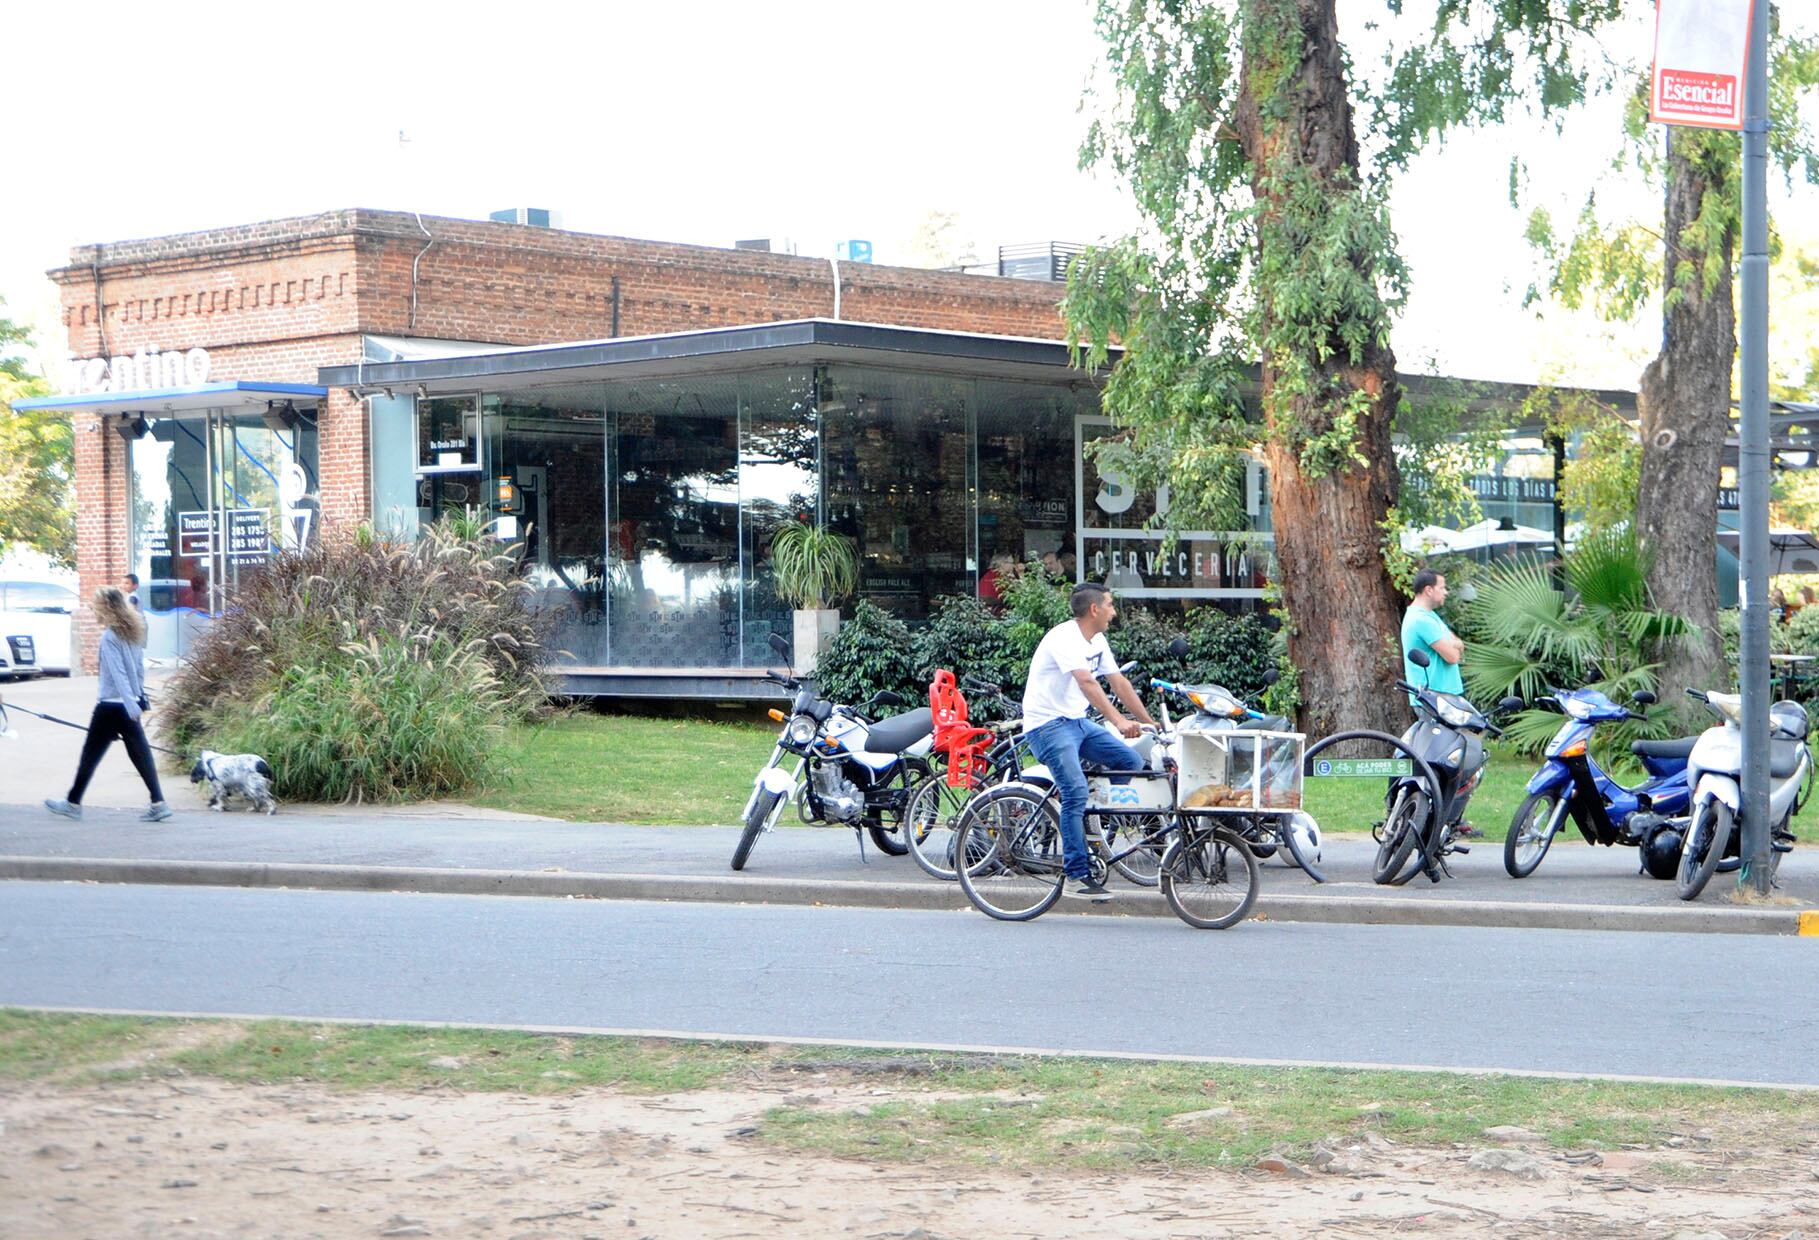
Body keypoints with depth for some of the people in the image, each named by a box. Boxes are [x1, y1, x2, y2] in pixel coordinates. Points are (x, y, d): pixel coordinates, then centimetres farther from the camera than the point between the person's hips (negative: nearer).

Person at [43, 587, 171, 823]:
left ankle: (73, 803, 17)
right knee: (140, 753, 4)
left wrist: (132, 705, -27)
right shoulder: (133, 633, 9)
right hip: (130, 705, 7)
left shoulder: (110, 637, -15)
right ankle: (158, 804, -5)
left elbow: (118, 674, -21)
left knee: (91, 753, 6)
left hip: (111, 705, -7)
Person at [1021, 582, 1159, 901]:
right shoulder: (1065, 637, -20)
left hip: (1076, 720, 9)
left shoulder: (1097, 642, 10)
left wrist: (1149, 722, 13)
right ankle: (1076, 877, -19)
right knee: (1076, 791, -21)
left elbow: (1119, 683, 15)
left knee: (1131, 762, -1)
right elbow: (1086, 683, -33)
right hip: (1048, 723, -9)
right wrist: (1118, 722, -43)